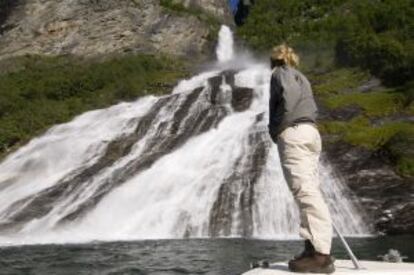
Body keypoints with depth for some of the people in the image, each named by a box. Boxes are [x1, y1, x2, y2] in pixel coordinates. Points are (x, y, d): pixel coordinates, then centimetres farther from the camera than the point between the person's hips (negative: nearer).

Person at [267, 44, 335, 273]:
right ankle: (315, 248, 5)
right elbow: (312, 108, 22)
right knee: (310, 191, 5)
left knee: (304, 190, -15)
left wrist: (277, 128, -9)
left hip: (293, 133, -9)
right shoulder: (300, 77, 31)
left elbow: (289, 94, -14)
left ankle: (321, 254, -19)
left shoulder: (281, 72, 7)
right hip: (311, 132, 9)